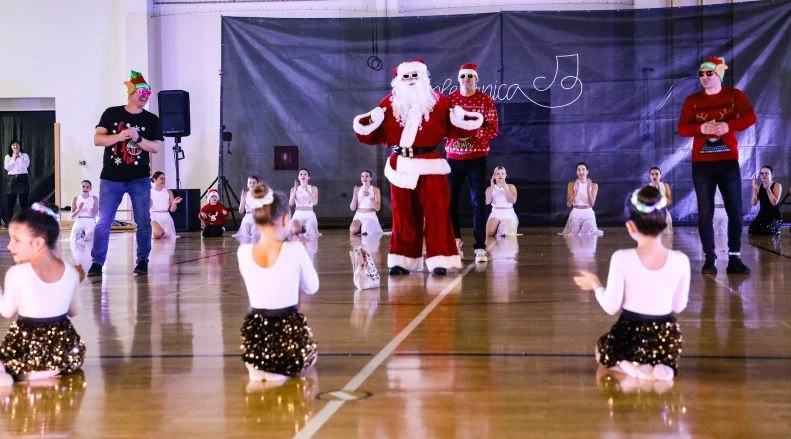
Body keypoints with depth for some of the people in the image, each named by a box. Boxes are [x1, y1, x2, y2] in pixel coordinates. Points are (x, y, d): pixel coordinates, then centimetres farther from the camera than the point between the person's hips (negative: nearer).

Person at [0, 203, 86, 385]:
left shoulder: (16, 273, -14)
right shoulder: (71, 272, -2)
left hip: (27, 343, -4)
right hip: (61, 343, 4)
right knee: (73, 356, 34)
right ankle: (53, 370, 6)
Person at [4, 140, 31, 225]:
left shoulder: (25, 155, 6)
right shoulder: (8, 156, 10)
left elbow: (25, 166, -9)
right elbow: (7, 168, -3)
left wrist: (19, 156, -8)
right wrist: (14, 158, -6)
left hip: (23, 179, -1)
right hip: (12, 179, 1)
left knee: (24, 201, 0)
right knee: (10, 202, -2)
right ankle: (9, 223, 2)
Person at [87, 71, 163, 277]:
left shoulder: (152, 120, 4)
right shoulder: (111, 114, 2)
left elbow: (156, 147, -3)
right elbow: (97, 139, -3)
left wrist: (138, 138, -19)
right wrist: (119, 136, -20)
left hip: (140, 179, 1)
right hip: (111, 178, -1)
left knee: (143, 221, 0)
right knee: (103, 222, 0)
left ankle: (142, 261, 10)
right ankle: (97, 262, 7)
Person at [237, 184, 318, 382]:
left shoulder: (243, 252, -7)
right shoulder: (295, 250, -14)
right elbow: (312, 287, 2)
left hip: (255, 333, 4)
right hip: (288, 330, -4)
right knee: (308, 354, 31)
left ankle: (256, 367, 21)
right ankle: (281, 369, 13)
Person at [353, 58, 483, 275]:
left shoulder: (439, 102, 4)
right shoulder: (389, 104, 6)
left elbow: (454, 129, 6)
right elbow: (374, 135, 4)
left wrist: (461, 119, -13)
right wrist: (370, 121, -15)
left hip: (430, 165, -1)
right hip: (401, 166, 1)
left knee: (436, 212, -4)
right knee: (403, 214, 5)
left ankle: (439, 260, -2)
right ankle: (402, 260, 12)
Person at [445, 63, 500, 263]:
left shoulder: (486, 100, 0)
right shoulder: (449, 99, 5)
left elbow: (494, 129, -5)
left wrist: (473, 132, -20)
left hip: (477, 158, -2)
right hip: (453, 157, 2)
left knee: (478, 202, -5)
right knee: (450, 200, 2)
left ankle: (480, 247, -4)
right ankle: (455, 239, 21)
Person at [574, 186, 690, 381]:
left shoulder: (621, 259, -15)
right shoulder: (680, 260, -9)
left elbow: (610, 307, -8)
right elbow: (679, 306, 3)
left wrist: (596, 285, 10)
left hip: (630, 334, -1)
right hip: (666, 338, 1)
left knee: (604, 350, 33)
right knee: (665, 357, 37)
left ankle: (628, 366, -1)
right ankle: (663, 366, -1)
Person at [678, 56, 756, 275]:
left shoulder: (735, 95, 4)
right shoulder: (692, 100, 6)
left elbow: (750, 118, -9)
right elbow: (682, 128, -2)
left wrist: (728, 126, -25)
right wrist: (702, 128, -21)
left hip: (728, 161, 0)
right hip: (701, 163, 1)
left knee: (735, 211, -2)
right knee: (705, 212, -1)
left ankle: (734, 258, 3)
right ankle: (710, 259, 3)